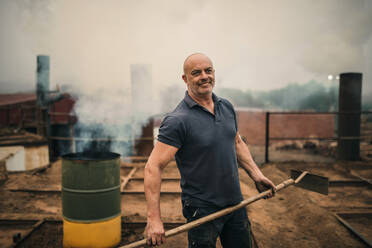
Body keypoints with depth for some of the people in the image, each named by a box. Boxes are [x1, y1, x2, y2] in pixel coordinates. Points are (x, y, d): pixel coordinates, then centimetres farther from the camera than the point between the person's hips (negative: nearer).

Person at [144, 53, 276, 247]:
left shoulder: (227, 107, 3)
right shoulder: (178, 120, -19)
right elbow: (153, 167, -22)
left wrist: (256, 175, 10)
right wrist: (154, 219, -27)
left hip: (236, 204, 7)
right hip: (202, 210, -6)